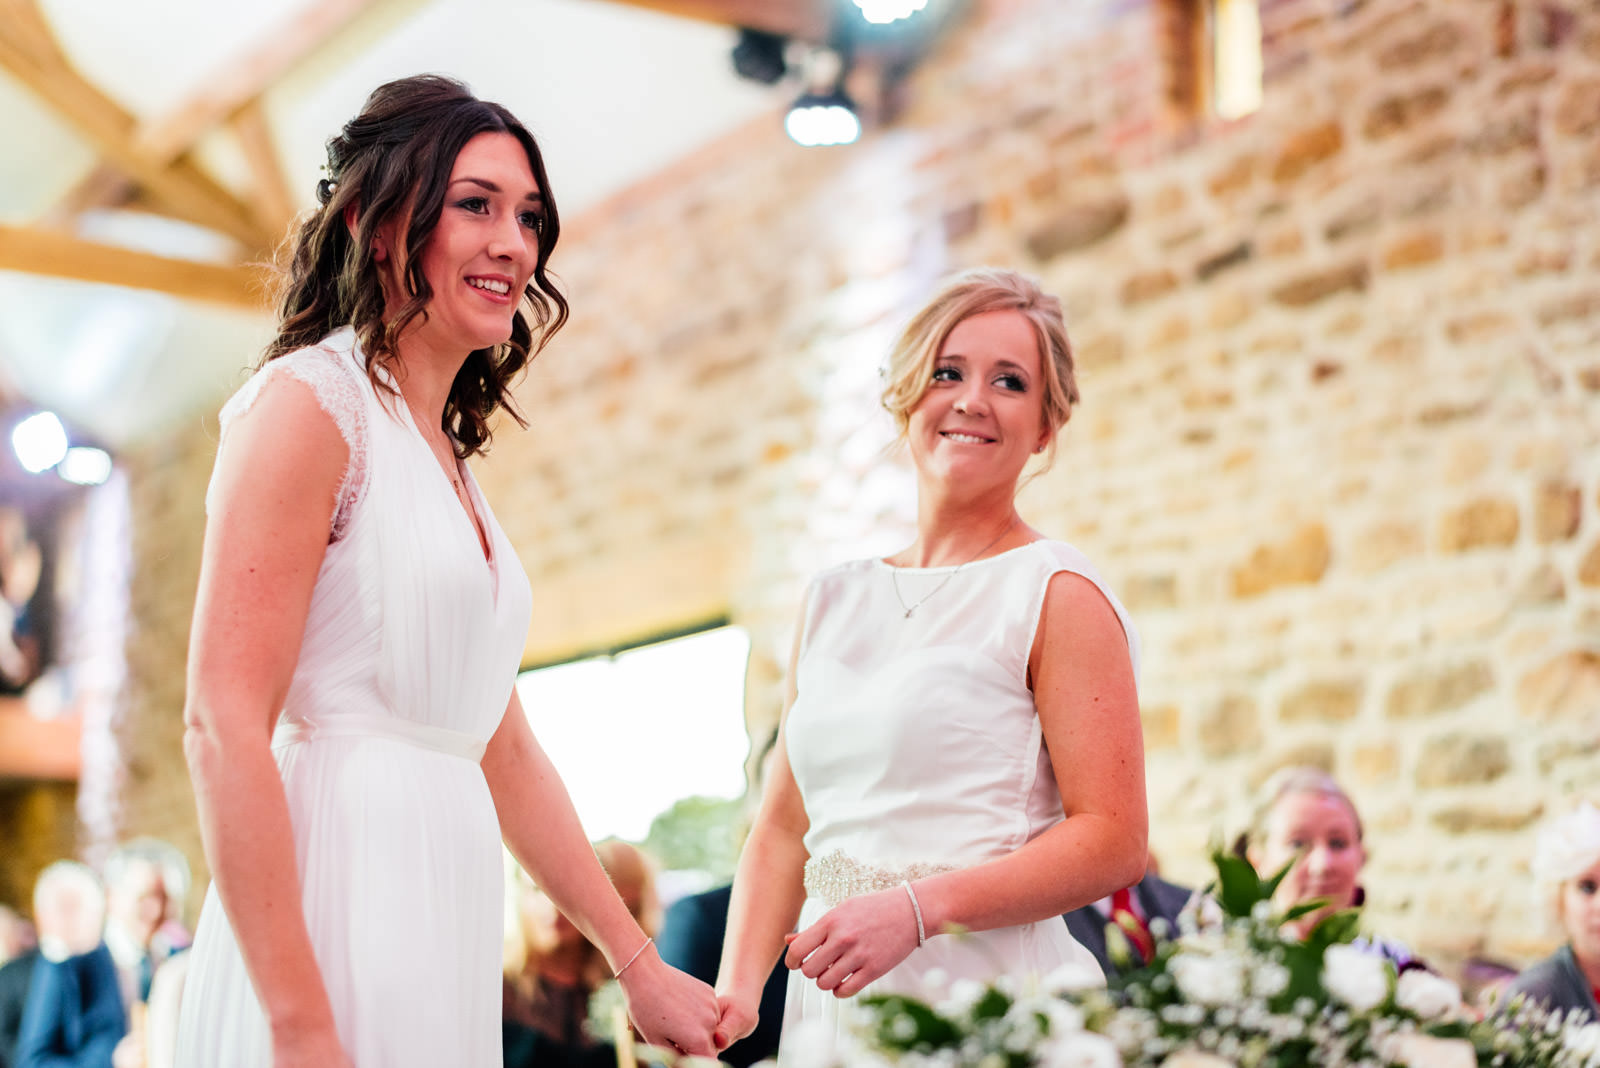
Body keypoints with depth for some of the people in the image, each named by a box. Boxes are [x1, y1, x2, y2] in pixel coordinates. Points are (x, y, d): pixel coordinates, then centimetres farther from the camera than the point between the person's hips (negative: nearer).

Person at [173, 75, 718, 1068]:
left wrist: (639, 964, 19)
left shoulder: (446, 456, 17)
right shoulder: (309, 404, -8)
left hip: (443, 923, 8)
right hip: (333, 914, -8)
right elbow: (223, 728, -16)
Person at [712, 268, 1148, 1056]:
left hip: (983, 1002, -5)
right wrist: (738, 987, -2)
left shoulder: (1057, 593, -5)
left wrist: (916, 909, -20)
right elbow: (782, 828, 12)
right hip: (828, 1002, 5)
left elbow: (1113, 841, -12)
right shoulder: (833, 600, 12)